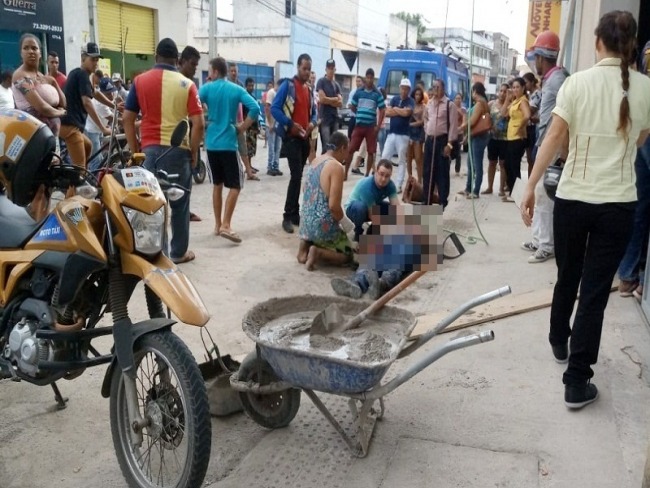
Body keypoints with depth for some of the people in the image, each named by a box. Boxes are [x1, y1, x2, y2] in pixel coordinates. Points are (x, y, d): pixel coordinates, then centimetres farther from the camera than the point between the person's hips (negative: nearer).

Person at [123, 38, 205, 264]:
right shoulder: (187, 84, 0)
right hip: (179, 149, -1)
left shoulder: (140, 81, 4)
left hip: (150, 149, 1)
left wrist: (135, 149, 10)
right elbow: (198, 123, -6)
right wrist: (193, 152, 3)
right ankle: (179, 252, 15)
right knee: (179, 203, 8)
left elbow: (127, 119, 2)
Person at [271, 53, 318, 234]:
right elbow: (274, 108, -12)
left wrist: (312, 123, -3)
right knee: (296, 175, -14)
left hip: (305, 137, 7)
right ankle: (288, 216, -7)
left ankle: (294, 214, 19)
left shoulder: (309, 89, 14)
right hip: (291, 137, -7)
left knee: (298, 176, 11)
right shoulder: (288, 85, -6)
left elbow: (314, 111, 20)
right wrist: (291, 124, -20)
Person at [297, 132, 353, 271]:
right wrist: (344, 221, -3)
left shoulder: (314, 161, 8)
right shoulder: (336, 167, -17)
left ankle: (305, 243, 9)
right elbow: (333, 205, -23)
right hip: (323, 225, -8)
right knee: (347, 255, 11)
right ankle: (318, 253, -11)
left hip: (306, 221, 8)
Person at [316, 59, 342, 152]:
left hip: (335, 118, 6)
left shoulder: (336, 85, 15)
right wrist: (335, 99, 0)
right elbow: (322, 99, -13)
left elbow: (340, 103, 5)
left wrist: (328, 101, -8)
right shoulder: (321, 82, -1)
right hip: (324, 118, -6)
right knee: (326, 146, -12)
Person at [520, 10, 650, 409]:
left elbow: (553, 139, -8)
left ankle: (559, 343, 43)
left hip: (572, 198, 1)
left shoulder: (577, 82, -5)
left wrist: (531, 187, -3)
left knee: (567, 278, 21)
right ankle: (577, 382, 5)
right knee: (596, 290, 3)